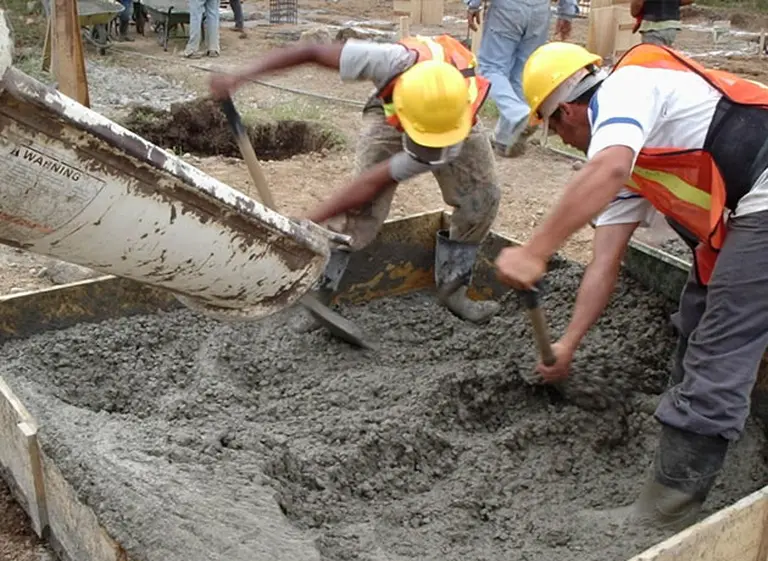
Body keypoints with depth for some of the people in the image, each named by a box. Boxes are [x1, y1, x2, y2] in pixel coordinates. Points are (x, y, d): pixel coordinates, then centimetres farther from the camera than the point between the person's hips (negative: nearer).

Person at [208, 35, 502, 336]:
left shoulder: (459, 128, -42)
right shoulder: (396, 62, -47)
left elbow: (374, 182, -40)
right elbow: (311, 51, -38)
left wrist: (309, 221, -38)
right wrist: (243, 74, -47)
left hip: (454, 116, 1)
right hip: (389, 113, -1)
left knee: (482, 198, -11)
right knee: (362, 209, -19)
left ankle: (452, 288, 8)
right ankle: (318, 291, -6)